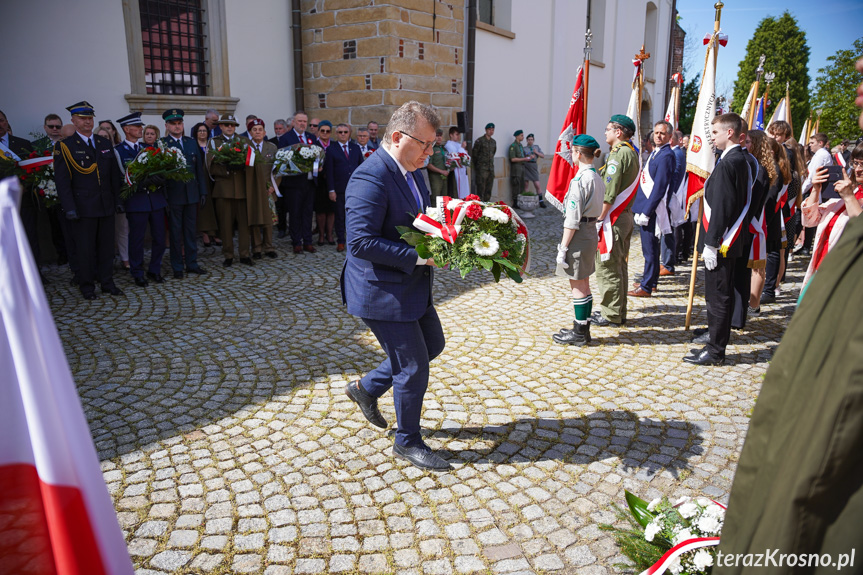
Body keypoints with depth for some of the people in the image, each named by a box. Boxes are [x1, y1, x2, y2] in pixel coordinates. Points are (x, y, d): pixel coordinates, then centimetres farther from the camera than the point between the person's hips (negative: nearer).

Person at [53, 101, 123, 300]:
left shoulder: (105, 144, 12)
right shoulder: (65, 147, -2)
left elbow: (114, 176, 14)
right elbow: (62, 180, -6)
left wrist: (118, 200, 9)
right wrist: (69, 207, -13)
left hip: (106, 206, 4)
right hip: (83, 207, -4)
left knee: (107, 246, 9)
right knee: (85, 248, 3)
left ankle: (107, 283, 19)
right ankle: (87, 286, 15)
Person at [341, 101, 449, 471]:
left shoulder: (411, 170, 8)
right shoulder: (370, 178, -23)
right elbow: (361, 242, -28)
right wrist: (418, 256, -27)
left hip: (413, 287, 10)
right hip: (383, 291, -10)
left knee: (432, 344, 22)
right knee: (412, 366, 2)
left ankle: (367, 389, 37)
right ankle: (408, 442, 25)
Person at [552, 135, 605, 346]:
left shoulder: (580, 180, -19)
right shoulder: (597, 177, 9)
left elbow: (573, 218, -21)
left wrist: (563, 247, -17)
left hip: (579, 235, -9)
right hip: (591, 232, 9)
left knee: (577, 285, 1)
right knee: (583, 284, 17)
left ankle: (579, 333, 10)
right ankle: (582, 328, 27)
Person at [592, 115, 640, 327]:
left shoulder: (618, 155, -16)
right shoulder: (632, 153, 15)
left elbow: (609, 193, -21)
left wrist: (599, 219, -17)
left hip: (613, 218, -10)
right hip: (626, 215, 10)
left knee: (607, 266, -3)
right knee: (619, 266, 15)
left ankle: (611, 315, 3)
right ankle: (617, 311, 24)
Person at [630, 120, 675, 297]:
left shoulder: (666, 156, -15)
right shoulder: (655, 153, 16)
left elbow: (659, 187, -20)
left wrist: (646, 212, -21)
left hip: (652, 209, -10)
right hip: (645, 207, 10)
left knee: (650, 248, -4)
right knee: (650, 247, 18)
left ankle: (646, 287, 2)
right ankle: (651, 281, 30)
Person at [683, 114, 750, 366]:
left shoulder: (727, 163, -18)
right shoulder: (742, 160, 12)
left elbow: (721, 207, -21)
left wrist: (711, 244, -20)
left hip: (720, 243, -10)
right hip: (731, 241, 10)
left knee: (717, 296, -2)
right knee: (722, 295, 18)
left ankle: (715, 352, 6)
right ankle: (716, 345, 31)